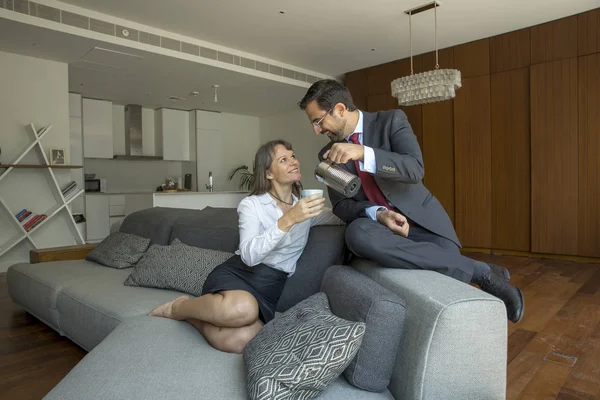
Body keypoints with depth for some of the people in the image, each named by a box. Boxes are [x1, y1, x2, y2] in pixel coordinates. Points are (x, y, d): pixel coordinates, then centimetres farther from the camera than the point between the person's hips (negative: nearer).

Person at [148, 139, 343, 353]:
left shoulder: (306, 206, 10)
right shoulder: (252, 204, -3)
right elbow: (249, 254, -19)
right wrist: (288, 220, -29)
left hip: (270, 286, 3)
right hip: (238, 272, -2)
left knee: (238, 342, -30)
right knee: (242, 308, -40)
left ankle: (191, 316, 1)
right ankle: (179, 307, -6)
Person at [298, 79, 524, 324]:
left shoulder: (391, 120, -3)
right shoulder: (328, 155, 7)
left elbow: (415, 169, -19)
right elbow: (340, 205, 2)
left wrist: (363, 153, -33)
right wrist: (378, 213, -18)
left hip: (420, 220, -2)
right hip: (377, 225, 3)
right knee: (357, 233, -36)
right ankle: (480, 271, -21)